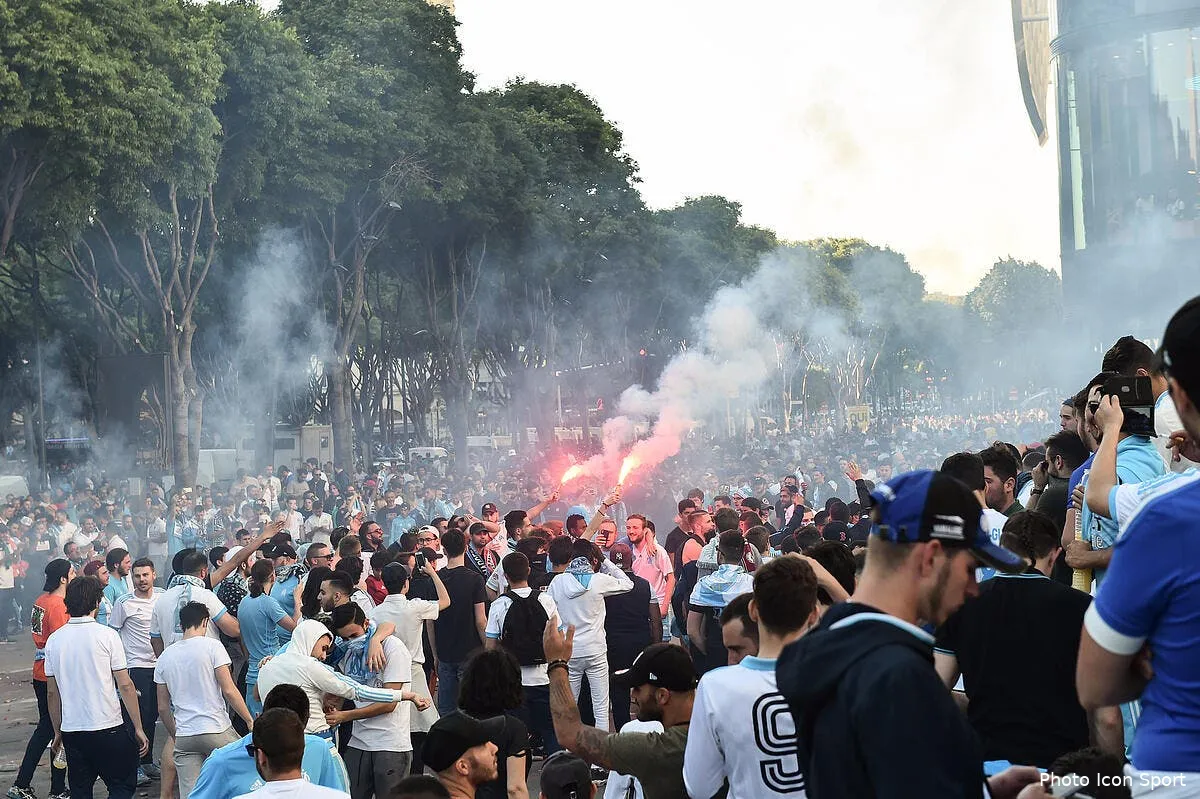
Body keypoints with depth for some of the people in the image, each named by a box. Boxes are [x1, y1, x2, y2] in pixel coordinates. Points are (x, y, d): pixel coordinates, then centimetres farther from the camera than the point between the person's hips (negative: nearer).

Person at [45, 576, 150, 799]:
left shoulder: (54, 640, 5)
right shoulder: (107, 635, -8)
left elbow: (52, 692, 10)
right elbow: (125, 685, -9)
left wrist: (58, 732, 20)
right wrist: (138, 728, -3)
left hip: (71, 730, 4)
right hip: (108, 728, -4)